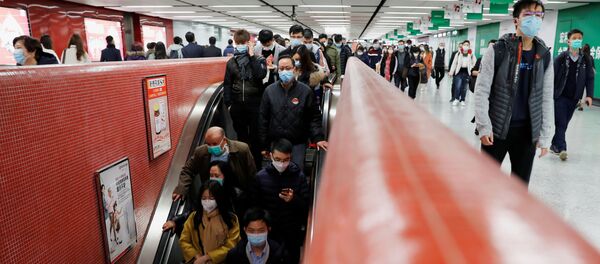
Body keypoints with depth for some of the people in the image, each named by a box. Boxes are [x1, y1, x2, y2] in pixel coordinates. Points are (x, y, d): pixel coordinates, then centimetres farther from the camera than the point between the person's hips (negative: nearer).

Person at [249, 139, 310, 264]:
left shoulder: (299, 176, -9)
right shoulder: (261, 176, -8)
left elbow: (307, 206, -7)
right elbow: (254, 205, -1)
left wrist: (294, 200, -25)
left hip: (292, 234, 0)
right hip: (268, 232, 0)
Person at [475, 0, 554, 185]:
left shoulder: (545, 56, 4)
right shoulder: (498, 51, -8)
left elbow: (547, 98, 6)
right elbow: (481, 91, -8)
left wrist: (545, 136, 2)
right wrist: (484, 126, -13)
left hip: (528, 131, 3)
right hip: (496, 129, -3)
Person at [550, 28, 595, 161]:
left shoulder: (586, 59, 4)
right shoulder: (561, 57, -4)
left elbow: (590, 78, 5)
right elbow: (553, 75, -4)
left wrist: (589, 95, -5)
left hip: (574, 98, 3)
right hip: (560, 96, -3)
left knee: (564, 124, 10)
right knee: (561, 123, -6)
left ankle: (555, 145, 20)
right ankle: (561, 148, -6)